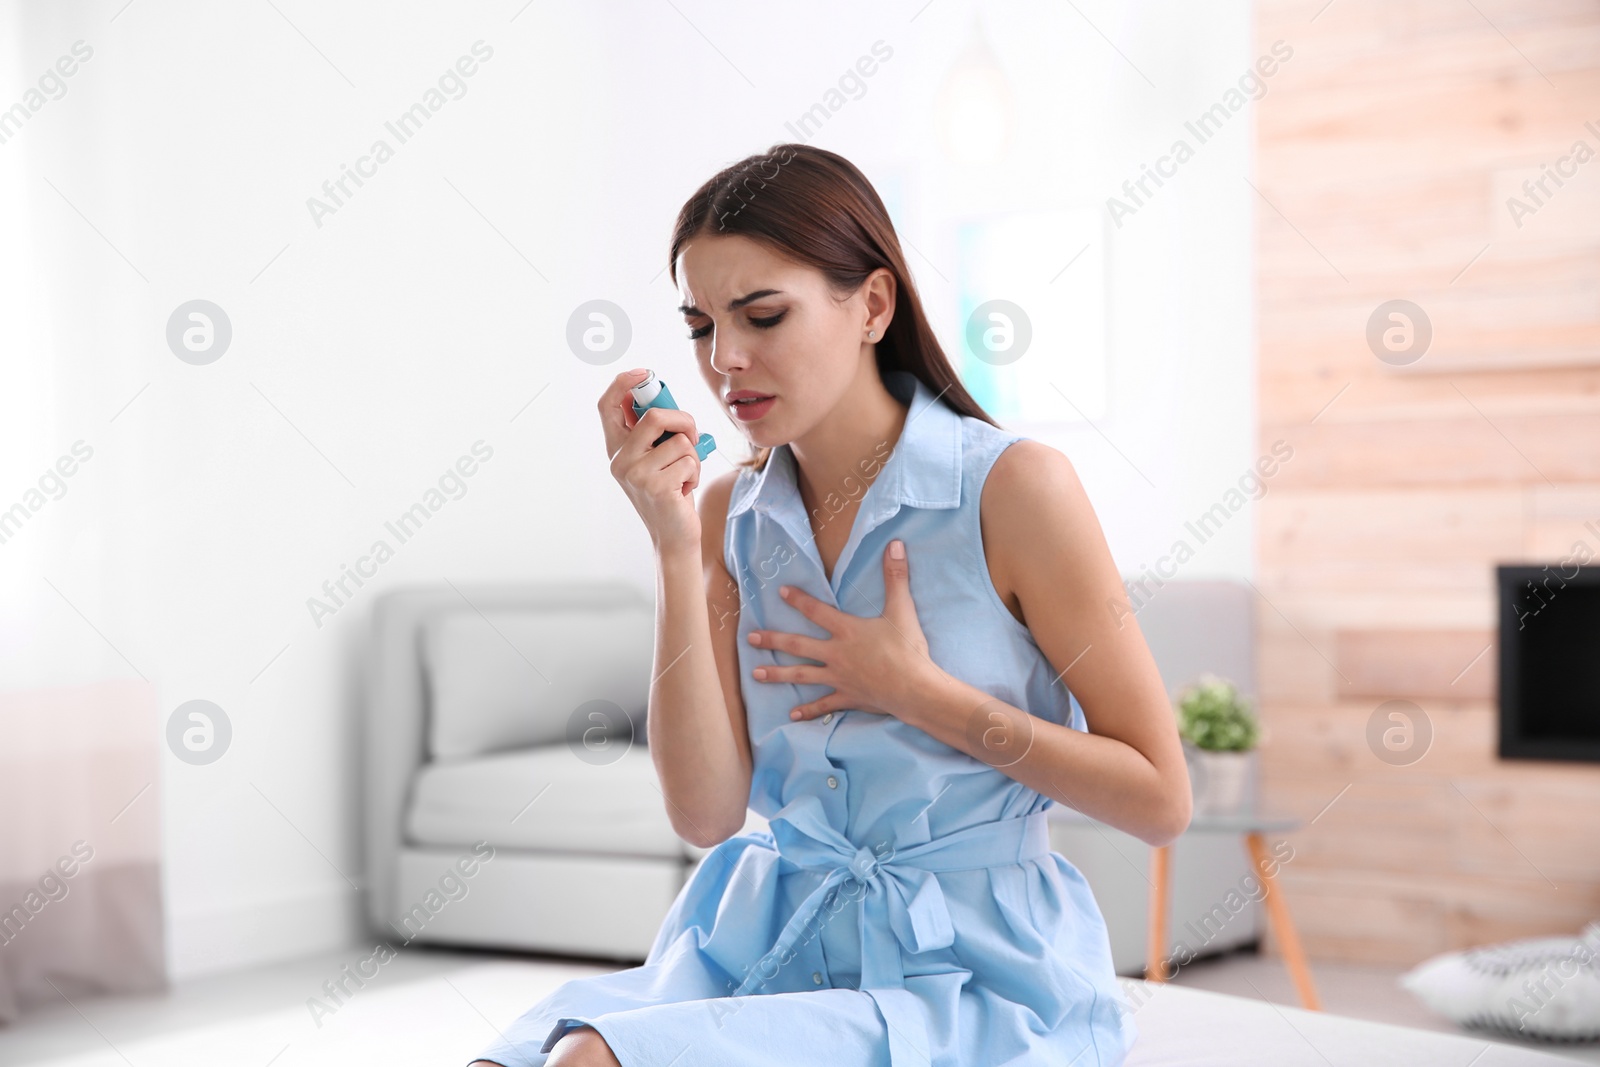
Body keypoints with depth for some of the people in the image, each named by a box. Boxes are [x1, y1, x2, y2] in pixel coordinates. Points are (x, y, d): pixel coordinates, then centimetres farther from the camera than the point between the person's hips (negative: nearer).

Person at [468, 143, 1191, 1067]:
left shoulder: (1014, 488, -9)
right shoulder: (731, 515, 6)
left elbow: (1159, 800, -7)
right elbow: (707, 811, -3)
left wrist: (913, 691, -11)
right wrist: (677, 548, -9)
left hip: (970, 980, -4)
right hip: (772, 947, 4)